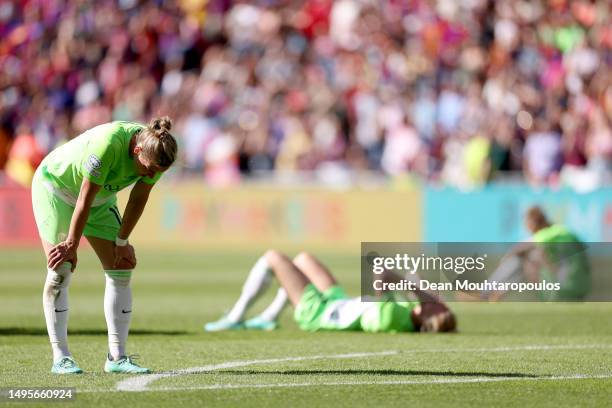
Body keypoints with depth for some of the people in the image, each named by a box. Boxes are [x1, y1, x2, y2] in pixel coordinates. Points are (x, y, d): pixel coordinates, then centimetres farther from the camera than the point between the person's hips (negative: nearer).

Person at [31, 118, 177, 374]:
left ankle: (117, 357, -1)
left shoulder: (155, 152, -21)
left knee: (121, 270, -3)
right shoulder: (108, 145, -40)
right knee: (60, 272, -14)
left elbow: (138, 200, -8)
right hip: (54, 187, -6)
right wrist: (71, 245, -23)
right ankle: (60, 358, -10)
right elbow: (84, 200, -31)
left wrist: (121, 242, -3)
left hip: (101, 197, 7)